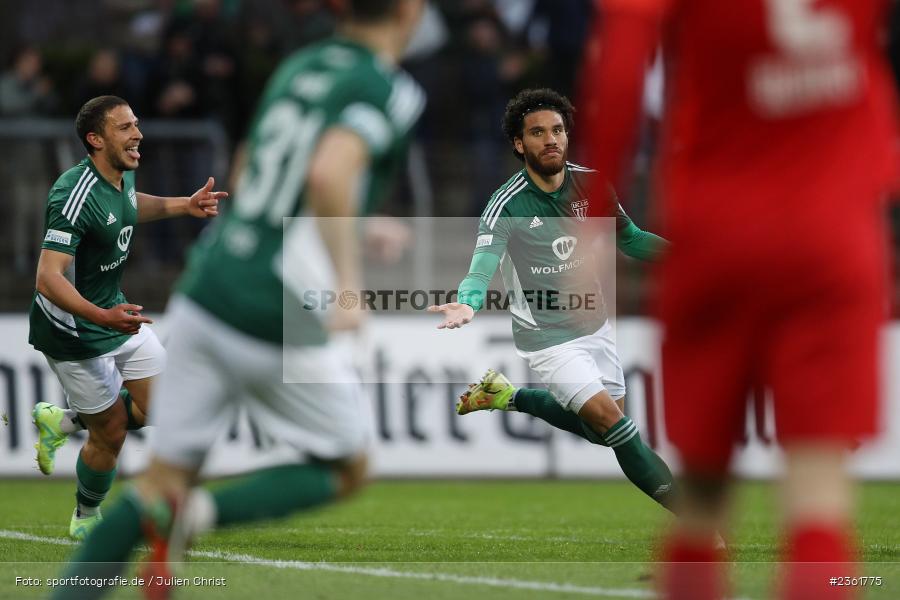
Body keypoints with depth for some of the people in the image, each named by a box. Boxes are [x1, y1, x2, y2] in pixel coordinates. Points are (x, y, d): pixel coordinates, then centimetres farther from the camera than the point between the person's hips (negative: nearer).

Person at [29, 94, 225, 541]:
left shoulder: (124, 173, -3)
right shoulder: (76, 196, -31)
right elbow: (48, 279, -37)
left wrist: (184, 206, 15)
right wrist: (103, 317, -49)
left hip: (114, 311, 8)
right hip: (75, 332, -8)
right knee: (111, 432, 3)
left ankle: (61, 421, 27)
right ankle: (86, 521, 31)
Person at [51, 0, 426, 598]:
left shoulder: (297, 66, 14)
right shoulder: (390, 90, -8)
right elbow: (329, 174, -27)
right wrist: (348, 284, -26)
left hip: (205, 296, 6)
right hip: (281, 324, -6)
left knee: (165, 476, 13)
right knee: (348, 470, 15)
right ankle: (198, 513, -9)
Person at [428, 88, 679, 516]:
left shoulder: (589, 183, -5)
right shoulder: (506, 206, -20)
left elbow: (629, 239, 7)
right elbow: (482, 269, -28)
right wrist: (467, 304, -51)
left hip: (593, 323, 6)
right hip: (547, 336, -6)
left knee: (601, 428, 17)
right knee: (610, 419, -19)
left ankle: (510, 397, 37)